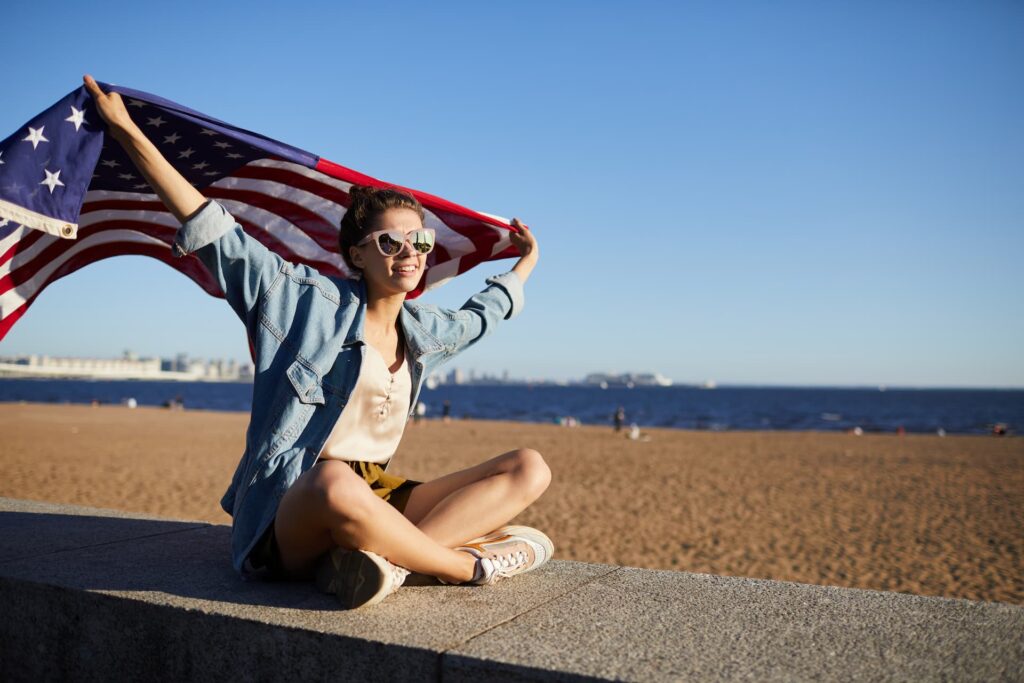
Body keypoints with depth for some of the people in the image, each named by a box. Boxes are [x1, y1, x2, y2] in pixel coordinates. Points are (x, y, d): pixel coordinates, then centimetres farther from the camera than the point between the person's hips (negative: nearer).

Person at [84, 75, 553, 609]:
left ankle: (384, 556, -29)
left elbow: (477, 317, 36)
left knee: (531, 468, -9)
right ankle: (474, 565, -21)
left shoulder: (423, 332, 14)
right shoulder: (314, 300, -3)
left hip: (374, 506, 7)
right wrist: (127, 131, -6)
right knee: (336, 481, -45)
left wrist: (524, 266, 49)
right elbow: (213, 232, -5)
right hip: (290, 516, -6)